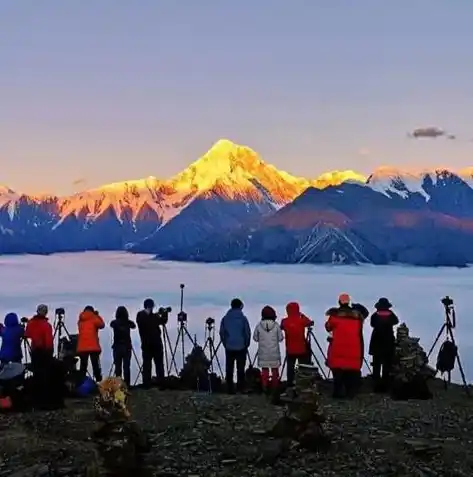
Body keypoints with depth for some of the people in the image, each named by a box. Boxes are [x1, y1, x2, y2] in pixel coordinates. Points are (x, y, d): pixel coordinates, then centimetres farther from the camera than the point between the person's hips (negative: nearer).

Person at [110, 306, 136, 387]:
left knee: (117, 367, 4)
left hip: (117, 347, 0)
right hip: (127, 347, 0)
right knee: (126, 366, 1)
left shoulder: (114, 323, -2)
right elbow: (134, 326, 19)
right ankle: (127, 384, -3)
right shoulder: (128, 322, -3)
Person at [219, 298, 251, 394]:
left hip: (229, 348, 2)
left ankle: (230, 389, 5)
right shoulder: (243, 318, -6)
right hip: (241, 347, -2)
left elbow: (222, 333, 6)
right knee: (240, 369, 2)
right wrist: (246, 345, 9)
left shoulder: (225, 319, 2)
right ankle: (240, 389, 0)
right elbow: (247, 333, -4)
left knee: (229, 370, 5)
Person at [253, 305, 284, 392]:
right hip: (274, 352, -1)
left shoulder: (259, 326, -8)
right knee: (275, 370, 10)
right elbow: (280, 338, -5)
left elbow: (255, 338, 0)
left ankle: (264, 387, 9)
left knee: (264, 370, 9)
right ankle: (275, 387, 13)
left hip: (263, 353, 1)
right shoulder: (276, 325, -10)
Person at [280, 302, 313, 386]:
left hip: (290, 350, 2)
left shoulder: (284, 321, -6)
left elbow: (281, 328, 16)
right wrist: (302, 315, 16)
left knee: (290, 368, 9)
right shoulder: (301, 320, -9)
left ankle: (290, 385, 10)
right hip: (302, 349, -2)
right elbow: (310, 323, 10)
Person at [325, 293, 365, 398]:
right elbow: (359, 330, 16)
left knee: (338, 372, 3)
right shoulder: (357, 315, 5)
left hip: (338, 348, -2)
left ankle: (338, 392, 3)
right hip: (354, 348, 2)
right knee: (352, 372, 7)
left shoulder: (335, 314, -4)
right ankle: (351, 392, 8)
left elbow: (328, 328, 9)